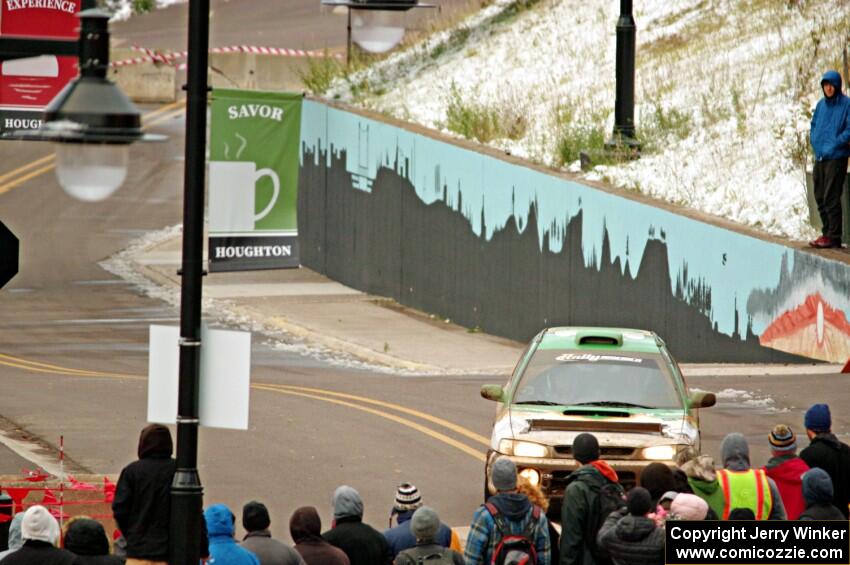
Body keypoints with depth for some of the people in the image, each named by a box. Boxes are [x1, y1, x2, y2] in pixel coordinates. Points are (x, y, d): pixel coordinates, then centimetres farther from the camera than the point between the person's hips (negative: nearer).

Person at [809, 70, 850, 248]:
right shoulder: (821, 105, 13)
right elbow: (813, 126, 20)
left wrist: (833, 145, -15)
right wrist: (816, 145, 4)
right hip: (819, 157, 7)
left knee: (831, 198, -10)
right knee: (820, 198, 9)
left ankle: (834, 236, -7)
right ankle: (827, 232, 17)